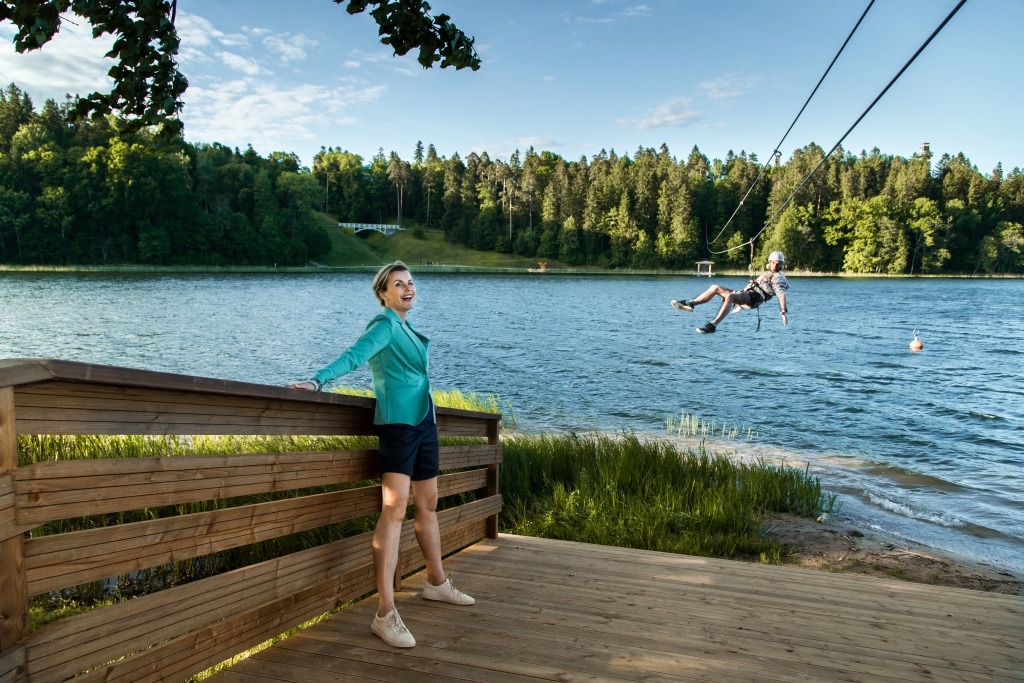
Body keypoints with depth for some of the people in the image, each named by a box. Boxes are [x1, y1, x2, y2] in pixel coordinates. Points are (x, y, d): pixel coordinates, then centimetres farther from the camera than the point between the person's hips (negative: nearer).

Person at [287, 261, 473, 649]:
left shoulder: (405, 327, 18)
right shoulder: (386, 323, -7)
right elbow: (356, 355, -20)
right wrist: (317, 381, -34)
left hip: (423, 421, 9)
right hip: (398, 422, -9)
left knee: (428, 504, 18)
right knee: (395, 507, -16)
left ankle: (437, 584, 34)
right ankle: (385, 614, -16)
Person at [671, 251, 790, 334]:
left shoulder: (779, 277, 6)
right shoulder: (765, 274, 33)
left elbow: (781, 294, -9)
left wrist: (783, 312, -21)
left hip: (754, 297, -9)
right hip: (746, 294, 9)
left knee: (729, 296, -37)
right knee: (715, 287, 1)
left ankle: (713, 325, -46)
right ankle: (690, 303, -9)